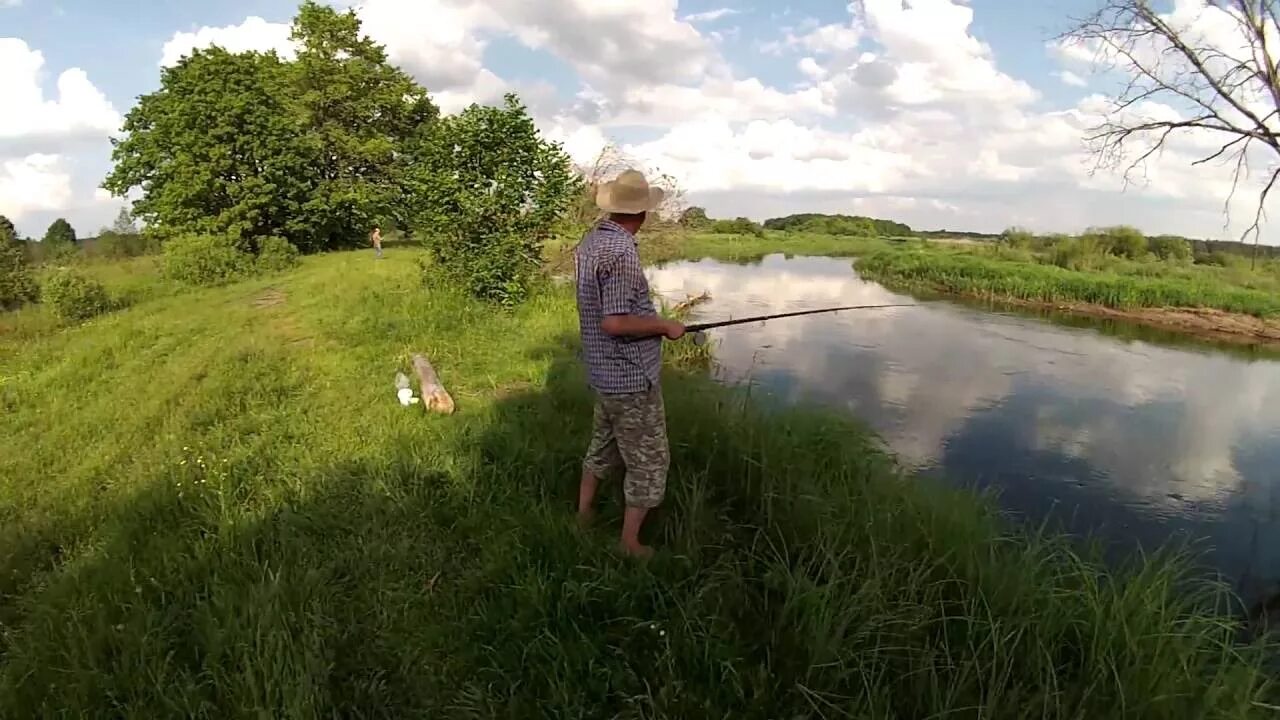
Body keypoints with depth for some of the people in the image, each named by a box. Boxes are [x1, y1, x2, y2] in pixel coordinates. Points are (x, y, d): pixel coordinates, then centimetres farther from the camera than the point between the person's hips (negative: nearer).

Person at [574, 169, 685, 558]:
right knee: (648, 460, 6)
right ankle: (630, 543, 17)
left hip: (604, 370, 9)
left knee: (603, 443, 25)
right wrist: (665, 326, -16)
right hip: (632, 377, -9)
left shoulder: (590, 241, 3)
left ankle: (584, 513, 41)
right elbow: (614, 322, -28)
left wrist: (652, 321, 16)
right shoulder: (620, 252, -25)